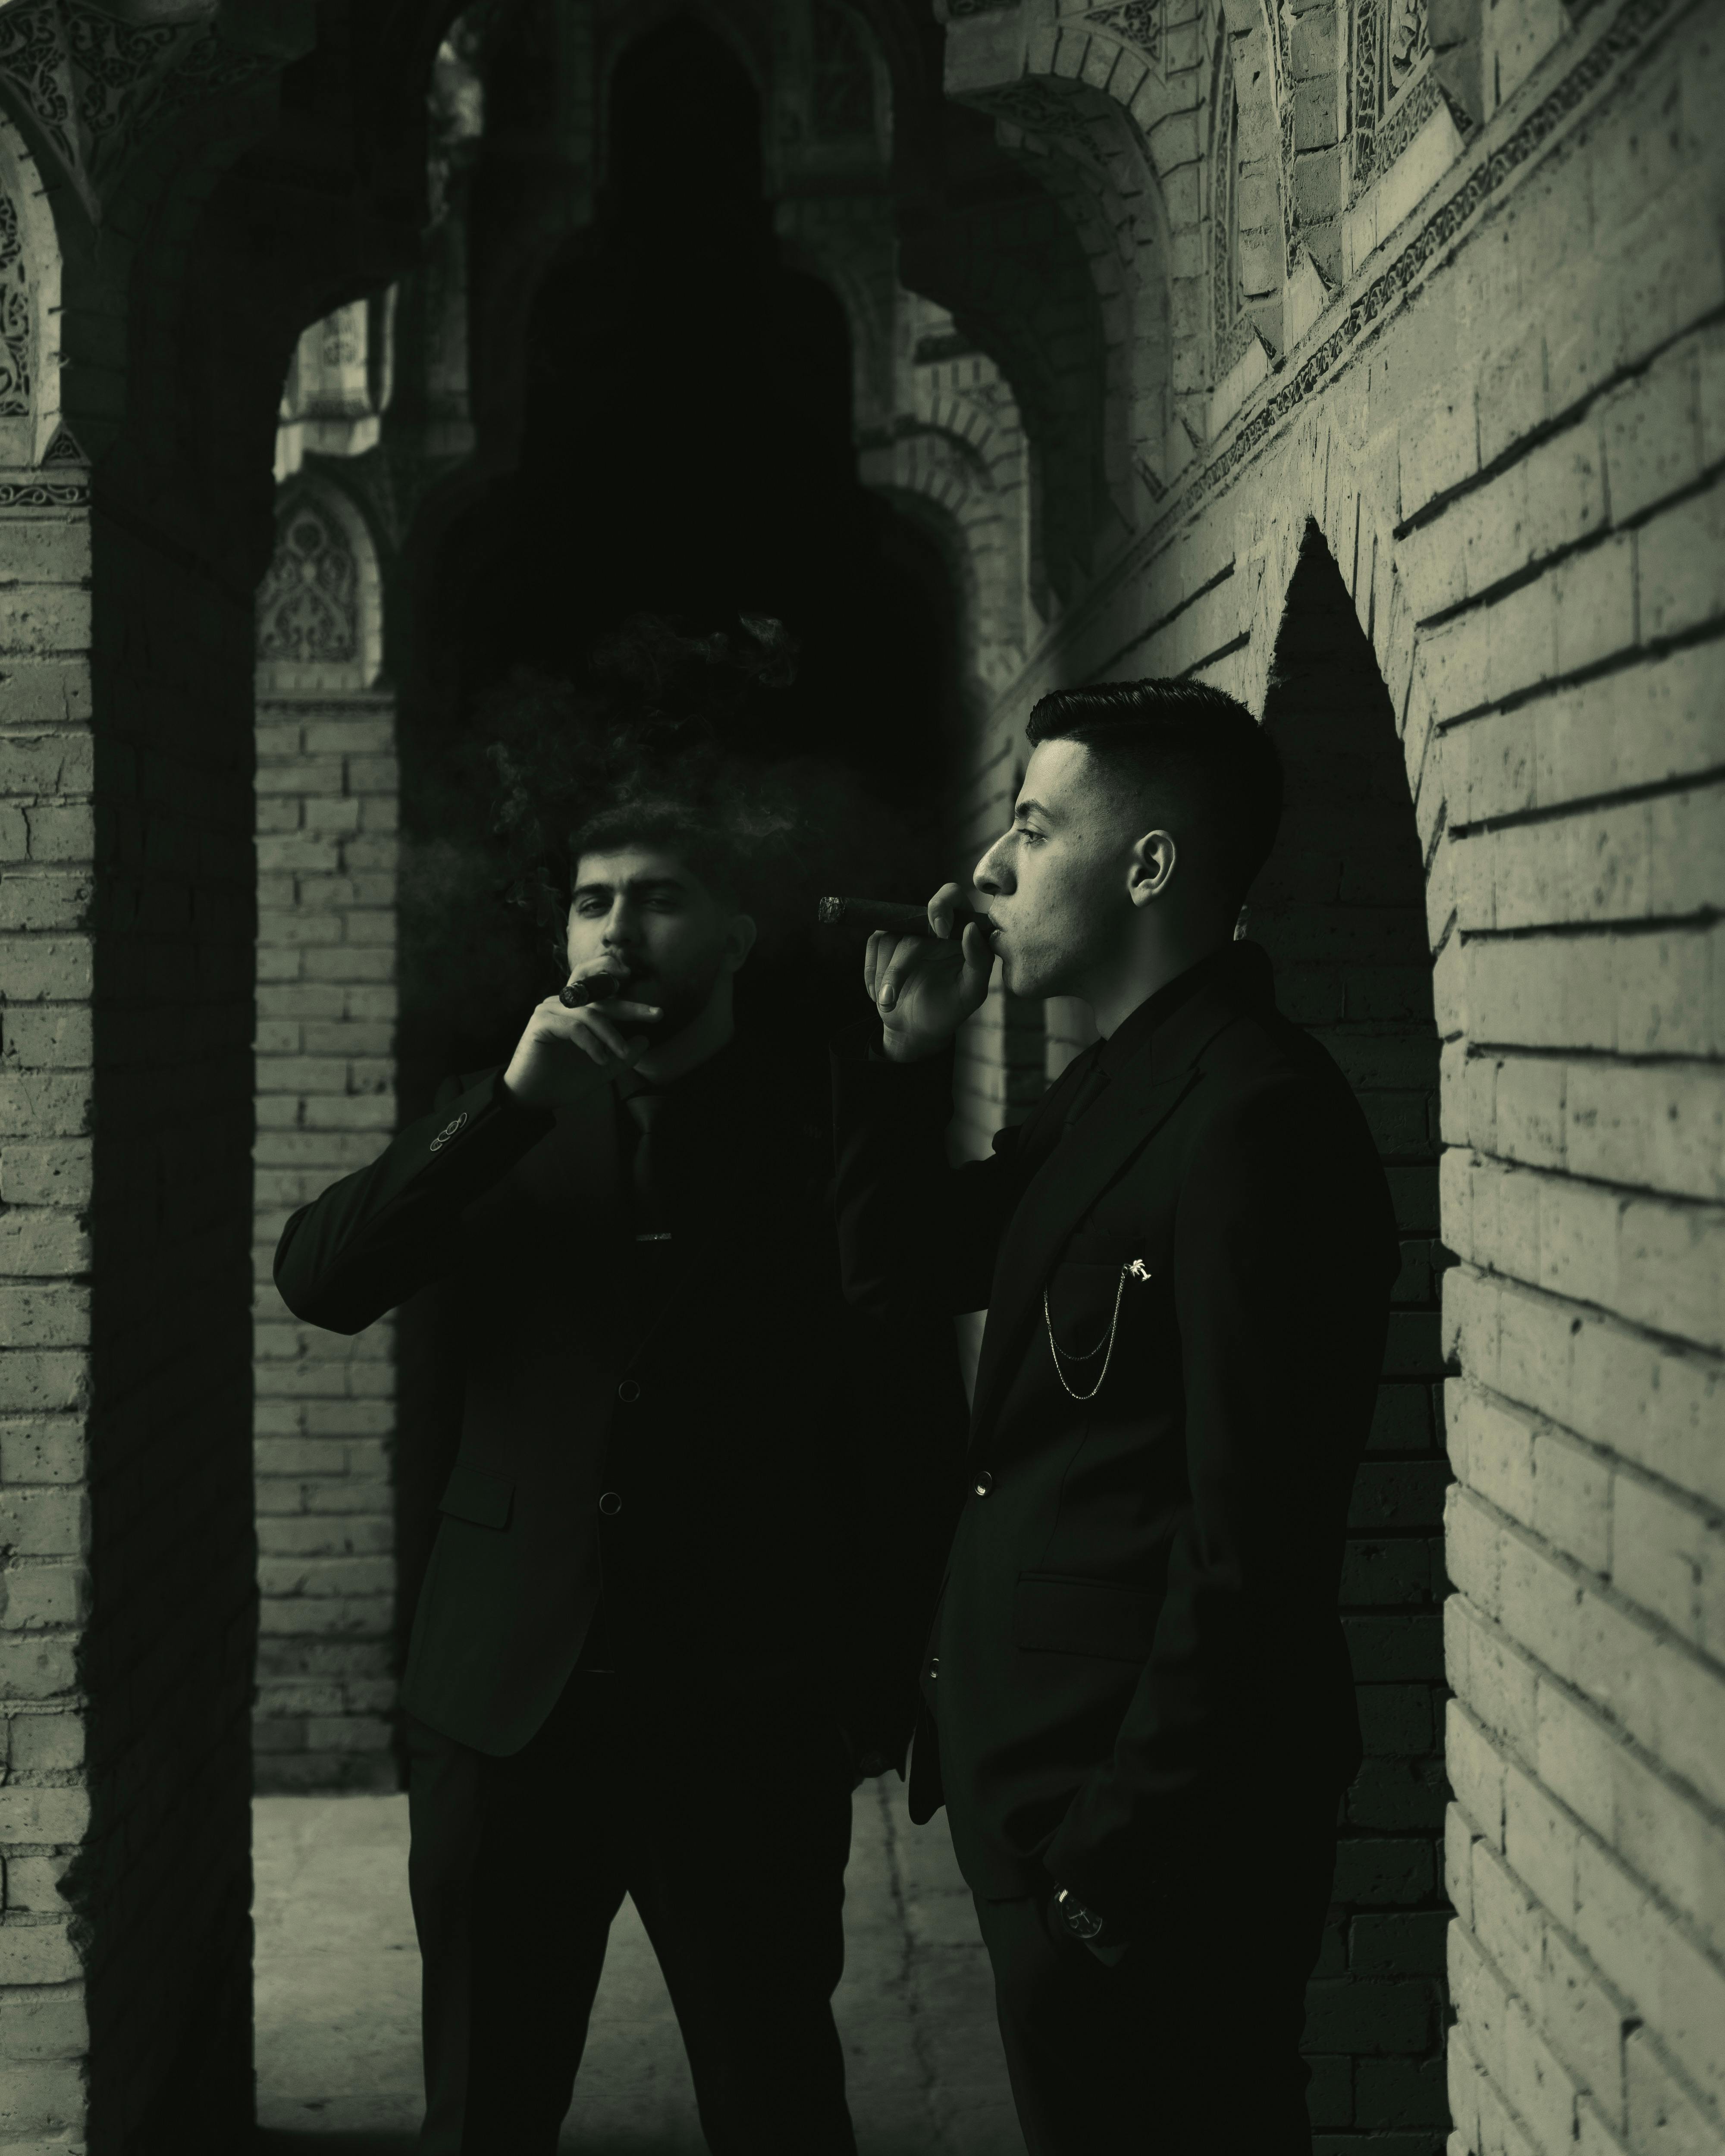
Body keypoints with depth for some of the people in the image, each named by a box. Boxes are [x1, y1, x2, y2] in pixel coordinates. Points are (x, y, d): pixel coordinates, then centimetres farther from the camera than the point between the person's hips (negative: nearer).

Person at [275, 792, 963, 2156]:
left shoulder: (824, 1137, 4)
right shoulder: (501, 1126, 12)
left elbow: (916, 1431, 2)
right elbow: (318, 1279, -4)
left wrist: (882, 1687, -4)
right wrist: (515, 1103, -13)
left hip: (744, 1721, -2)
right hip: (508, 1703, 2)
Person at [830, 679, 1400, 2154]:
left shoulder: (1258, 1116, -19)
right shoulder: (1110, 1092, 11)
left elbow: (1252, 1546, -23)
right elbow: (896, 1275, 21)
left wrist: (1117, 1860, -21)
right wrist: (905, 1059, 7)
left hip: (1143, 1835, -9)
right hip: (1039, 1796, 9)